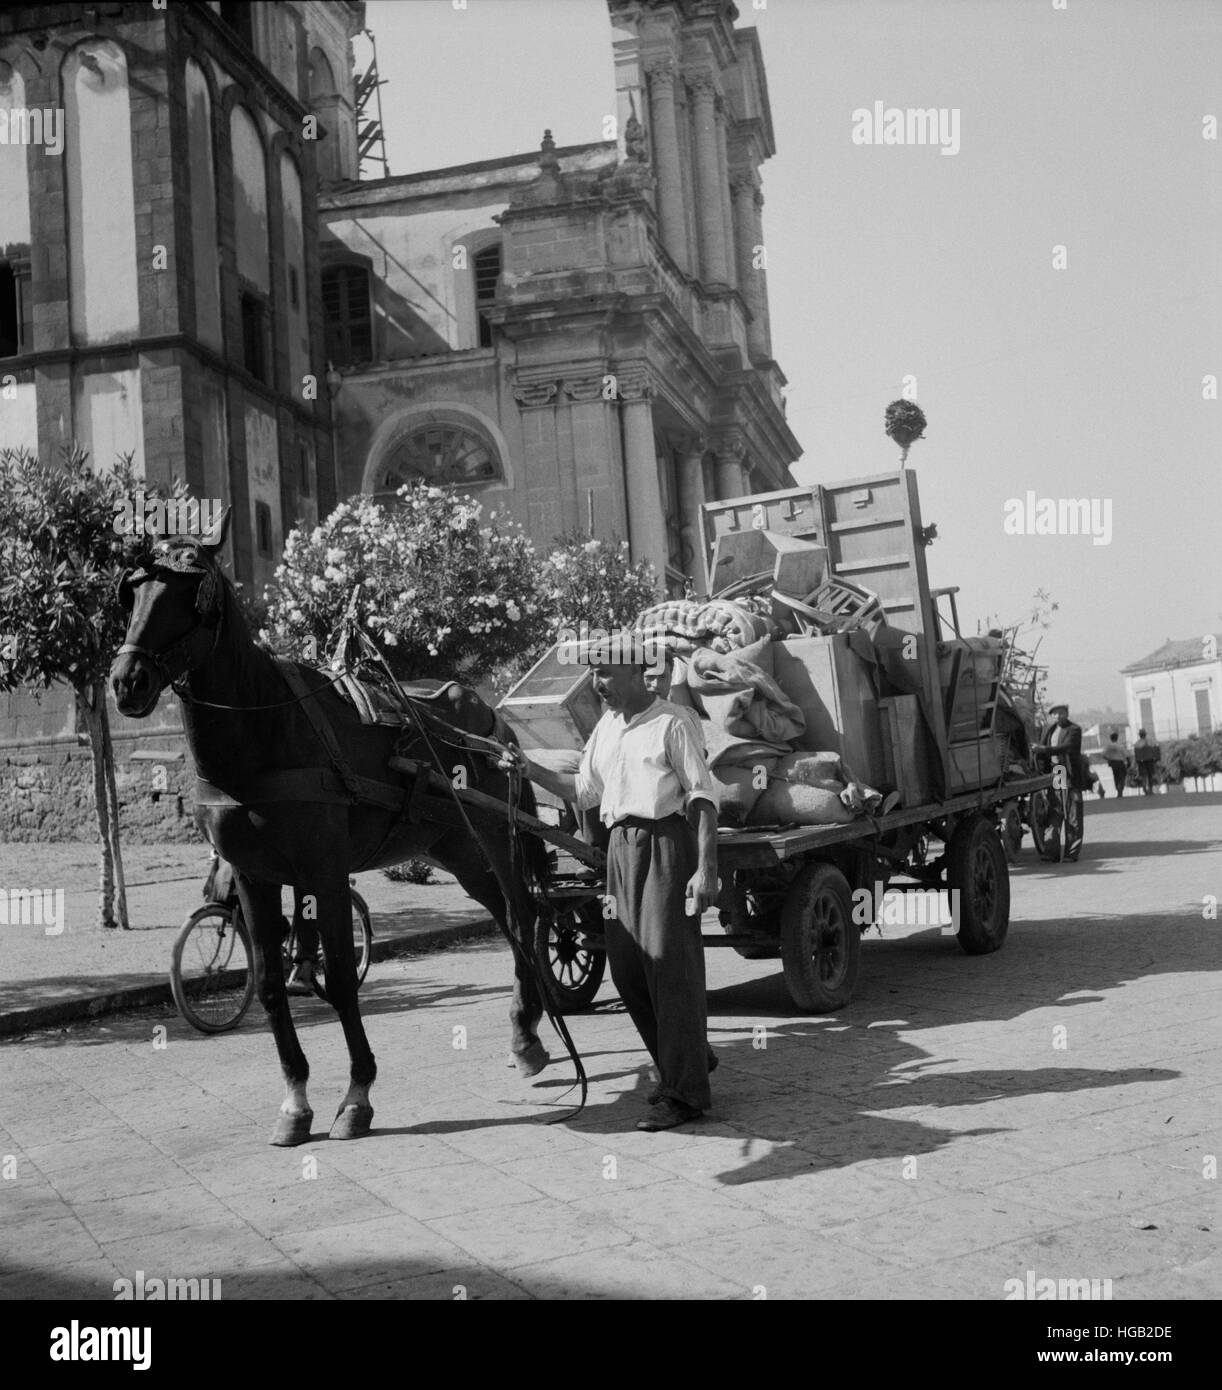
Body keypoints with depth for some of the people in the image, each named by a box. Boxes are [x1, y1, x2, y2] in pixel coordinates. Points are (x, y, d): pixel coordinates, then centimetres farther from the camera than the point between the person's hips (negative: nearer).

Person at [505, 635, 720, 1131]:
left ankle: (686, 1092, 2)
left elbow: (703, 795, -11)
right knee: (626, 966, 11)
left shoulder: (670, 724, -9)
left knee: (670, 964, -6)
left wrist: (705, 869, -18)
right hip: (621, 845, 8)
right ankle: (689, 1058, 29)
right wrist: (529, 769, 8)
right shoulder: (606, 727, 14)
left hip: (666, 842, -8)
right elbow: (584, 790, 21)